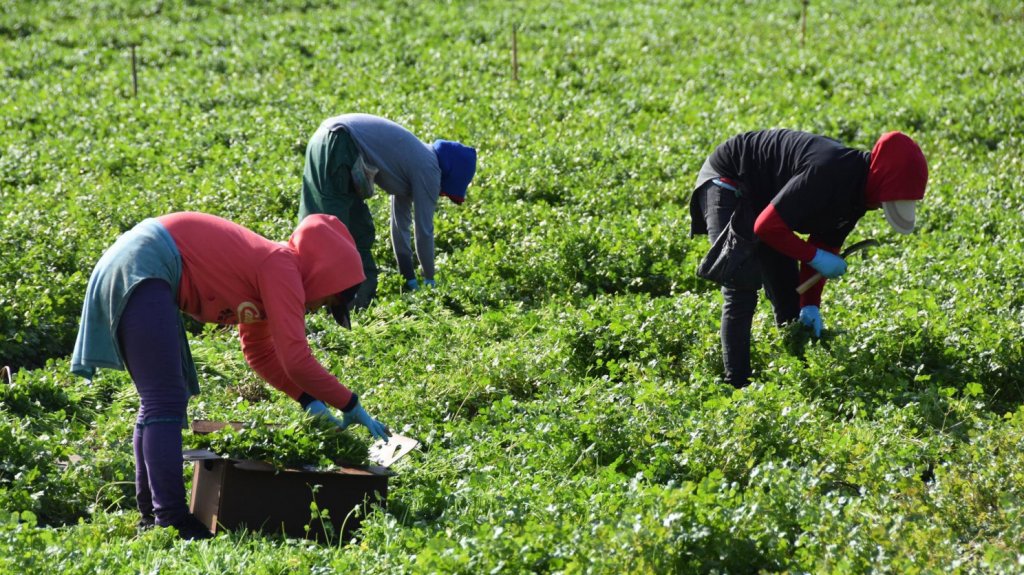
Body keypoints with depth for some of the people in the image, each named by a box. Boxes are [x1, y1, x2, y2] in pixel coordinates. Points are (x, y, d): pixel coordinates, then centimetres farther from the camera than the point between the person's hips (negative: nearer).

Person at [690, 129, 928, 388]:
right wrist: (815, 257, -27)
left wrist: (810, 305, -7)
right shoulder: (827, 173, -36)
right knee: (741, 294, -17)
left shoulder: (857, 190, -7)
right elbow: (767, 227, -34)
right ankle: (737, 384, -14)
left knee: (788, 296, 9)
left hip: (762, 195, 9)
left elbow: (824, 246, 1)